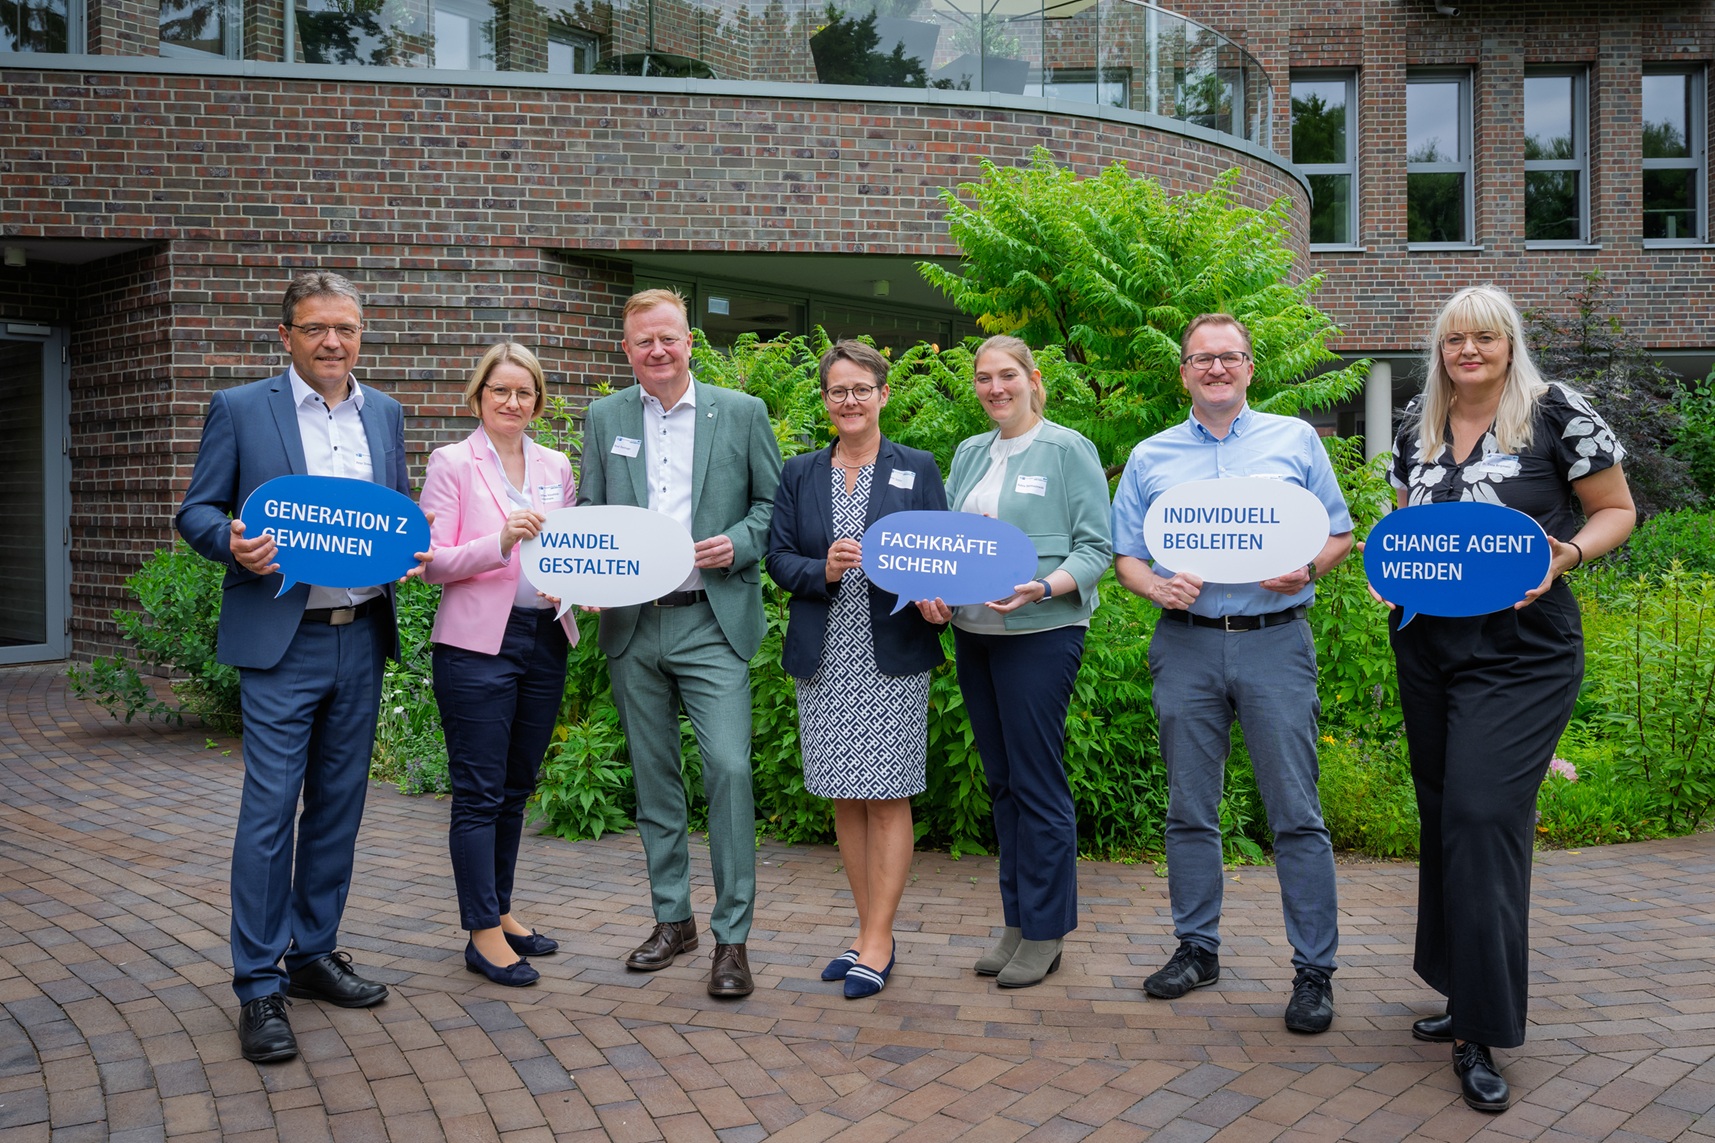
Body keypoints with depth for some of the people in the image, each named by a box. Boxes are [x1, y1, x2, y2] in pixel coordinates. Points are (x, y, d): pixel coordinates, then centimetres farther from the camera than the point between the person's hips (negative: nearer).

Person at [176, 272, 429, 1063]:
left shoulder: (385, 415, 12)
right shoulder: (239, 410, 0)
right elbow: (197, 510, 1)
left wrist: (413, 547, -4)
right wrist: (233, 544, -20)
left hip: (362, 639, 5)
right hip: (282, 642, -4)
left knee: (338, 806, 12)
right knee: (269, 811, -4)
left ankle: (313, 953, 26)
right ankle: (260, 986, 6)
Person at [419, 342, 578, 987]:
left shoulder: (556, 467, 12)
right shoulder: (452, 463, -2)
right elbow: (434, 563, -8)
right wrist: (502, 542, -22)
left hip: (545, 640, 5)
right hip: (478, 643, -5)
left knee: (516, 788, 14)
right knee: (479, 793, -1)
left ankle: (499, 912, 27)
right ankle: (483, 934, 7)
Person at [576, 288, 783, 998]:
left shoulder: (742, 413, 4)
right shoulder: (604, 418, 10)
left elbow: (774, 502, 6)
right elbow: (588, 512, 14)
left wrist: (736, 545, -12)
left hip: (713, 624, -3)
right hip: (632, 626, 3)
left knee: (729, 767, -13)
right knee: (654, 774, 11)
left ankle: (731, 937, -1)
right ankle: (672, 919, 26)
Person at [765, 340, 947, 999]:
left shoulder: (917, 470, 5)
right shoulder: (799, 475, 11)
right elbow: (779, 558, 6)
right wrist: (823, 571, -13)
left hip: (892, 656, -3)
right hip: (823, 659, 3)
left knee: (887, 798, -1)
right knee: (845, 800, 9)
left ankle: (878, 944, 7)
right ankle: (868, 931, 22)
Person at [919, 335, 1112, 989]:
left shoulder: (1068, 450, -3)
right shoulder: (970, 453, 15)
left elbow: (1095, 547, -7)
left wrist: (1043, 588, -23)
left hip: (1040, 633, -6)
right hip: (973, 633, 6)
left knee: (1037, 781, -3)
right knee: (1001, 780, 11)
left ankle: (1045, 933, 9)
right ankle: (1015, 922, 22)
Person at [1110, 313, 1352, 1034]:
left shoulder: (1295, 440, 10)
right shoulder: (1149, 458, 13)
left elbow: (1340, 534, 10)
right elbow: (1125, 556, 12)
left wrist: (1307, 570, -11)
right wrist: (1156, 587, -9)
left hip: (1275, 642, -2)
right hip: (1186, 645, 2)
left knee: (1296, 813, -3)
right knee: (1190, 811, 8)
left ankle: (1315, 969, 7)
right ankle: (1197, 948, 22)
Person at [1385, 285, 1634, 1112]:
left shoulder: (1558, 414, -5)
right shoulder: (1416, 427, 9)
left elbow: (1617, 511, 1)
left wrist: (1565, 553, -18)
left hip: (1522, 655, -6)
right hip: (1427, 648, 6)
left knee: (1483, 817, -13)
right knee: (1443, 818, 12)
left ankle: (1483, 1035, -4)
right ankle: (1463, 995, 28)